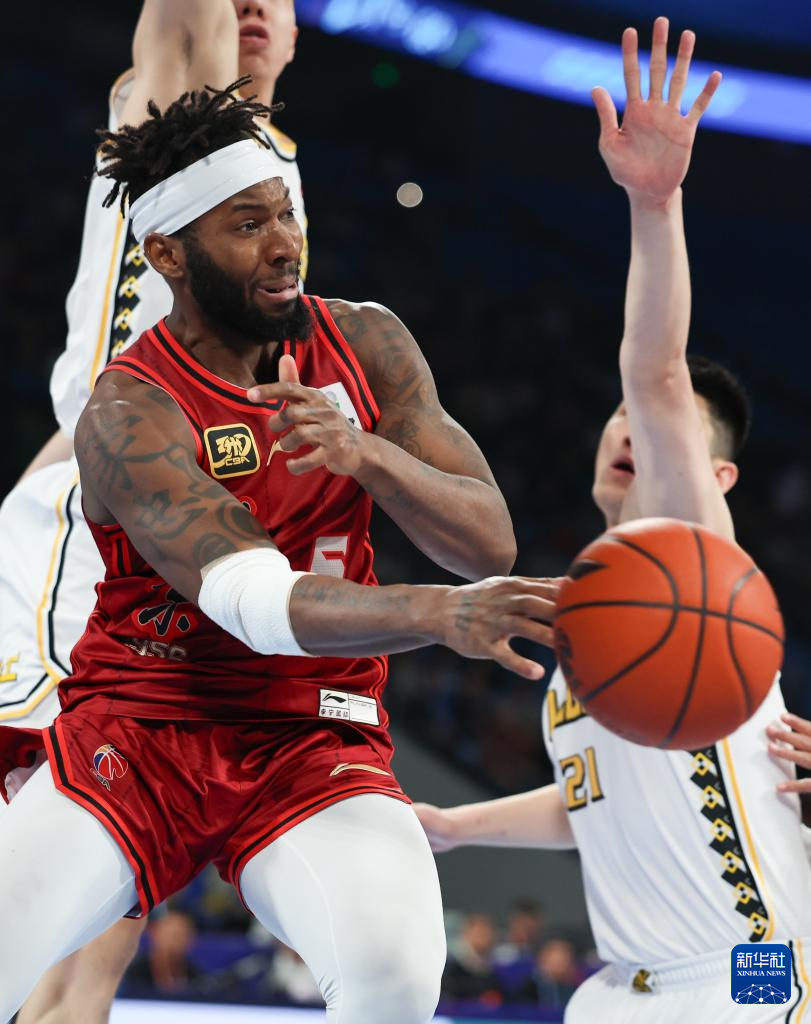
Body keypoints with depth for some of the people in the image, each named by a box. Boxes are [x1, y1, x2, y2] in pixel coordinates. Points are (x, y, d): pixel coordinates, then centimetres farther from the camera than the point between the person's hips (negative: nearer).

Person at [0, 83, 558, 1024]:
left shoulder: (365, 345, 2)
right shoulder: (129, 413, -15)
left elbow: (489, 543, -3)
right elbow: (259, 602, -29)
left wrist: (364, 453, -22)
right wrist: (440, 613, -47)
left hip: (314, 744, 2)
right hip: (134, 734, -2)